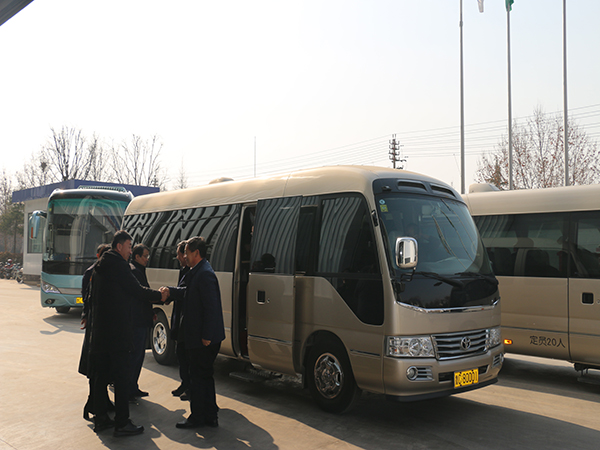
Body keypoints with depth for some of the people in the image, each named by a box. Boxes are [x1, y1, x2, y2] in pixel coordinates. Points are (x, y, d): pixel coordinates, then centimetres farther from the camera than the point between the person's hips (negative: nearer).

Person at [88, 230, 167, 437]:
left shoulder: (99, 266, 15)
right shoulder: (118, 264, -13)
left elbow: (92, 298, 19)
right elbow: (136, 289, -13)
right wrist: (159, 295, -1)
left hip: (99, 330, 9)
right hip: (117, 332, -9)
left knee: (101, 375, 13)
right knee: (121, 377, -4)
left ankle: (100, 418, 20)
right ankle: (122, 424, 0)